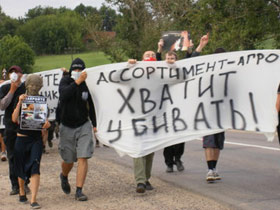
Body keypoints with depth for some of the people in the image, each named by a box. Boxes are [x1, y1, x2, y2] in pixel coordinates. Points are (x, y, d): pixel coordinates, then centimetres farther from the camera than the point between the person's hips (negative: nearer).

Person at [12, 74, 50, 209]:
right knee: (21, 169, 11)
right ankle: (21, 191, 38)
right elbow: (14, 119, -10)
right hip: (22, 138, 0)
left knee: (34, 167, -13)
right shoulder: (20, 100, 0)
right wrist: (20, 103, -20)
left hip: (36, 138, 0)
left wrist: (47, 124, -14)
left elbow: (45, 119, 9)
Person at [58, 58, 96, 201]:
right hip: (67, 127, 0)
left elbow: (91, 106, 9)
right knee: (68, 160, 9)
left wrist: (95, 124, 5)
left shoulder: (87, 85, -3)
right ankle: (64, 176, 44)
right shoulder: (65, 81, -7)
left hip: (83, 126, 0)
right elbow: (63, 95, -29)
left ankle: (79, 191, -8)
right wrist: (77, 82, -38)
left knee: (83, 158, -11)